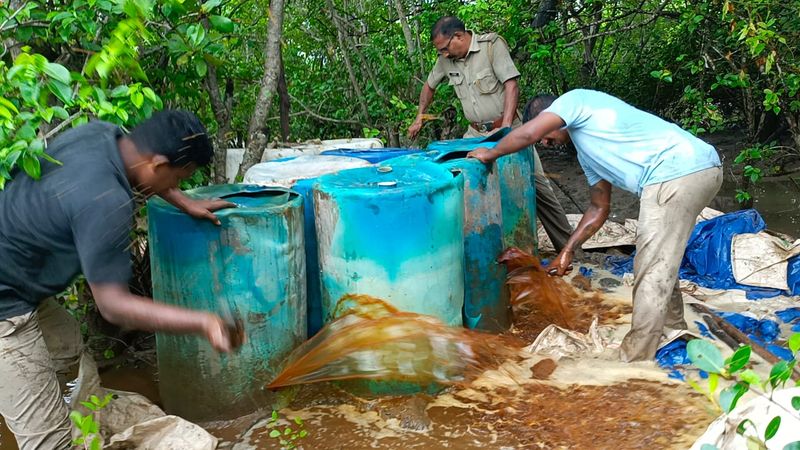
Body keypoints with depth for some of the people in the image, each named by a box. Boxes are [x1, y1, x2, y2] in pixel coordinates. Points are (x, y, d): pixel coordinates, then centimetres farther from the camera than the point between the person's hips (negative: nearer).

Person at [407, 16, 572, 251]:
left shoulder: (492, 45, -15)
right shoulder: (446, 59, 0)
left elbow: (512, 86, -21)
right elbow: (429, 86, 20)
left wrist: (506, 128, -29)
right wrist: (419, 117, 15)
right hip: (475, 134, 5)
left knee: (537, 186, -4)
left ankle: (568, 247, 5)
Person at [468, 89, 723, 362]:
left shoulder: (575, 99, 3)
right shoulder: (588, 152, 27)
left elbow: (528, 134, -11)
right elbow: (599, 208, 29)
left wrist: (492, 153, 7)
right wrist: (567, 252, 26)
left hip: (677, 173, -10)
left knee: (652, 273, -4)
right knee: (661, 260, 26)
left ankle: (634, 362, 5)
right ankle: (672, 328, 42)